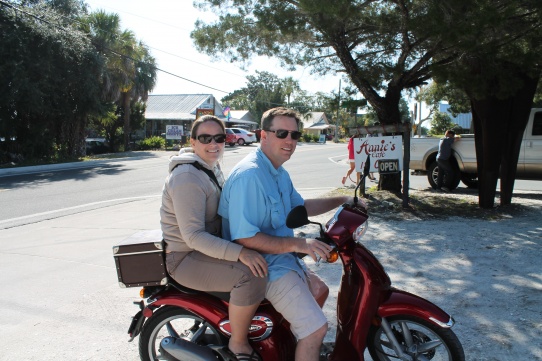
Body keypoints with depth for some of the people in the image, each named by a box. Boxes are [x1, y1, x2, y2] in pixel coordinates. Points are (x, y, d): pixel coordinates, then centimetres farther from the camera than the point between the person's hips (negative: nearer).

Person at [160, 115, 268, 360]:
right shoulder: (187, 177, -22)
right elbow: (193, 236, -28)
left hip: (212, 244, 10)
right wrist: (239, 252, -36)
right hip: (187, 257, -10)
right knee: (252, 274, -28)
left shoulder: (212, 167, 9)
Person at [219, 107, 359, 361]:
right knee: (316, 328, -16)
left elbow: (300, 207, 23)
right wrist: (297, 244, -29)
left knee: (319, 291, 30)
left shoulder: (280, 173, 10)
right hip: (264, 264, -11)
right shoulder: (249, 175, -25)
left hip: (283, 256, 11)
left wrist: (342, 201, 16)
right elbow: (244, 237, -29)